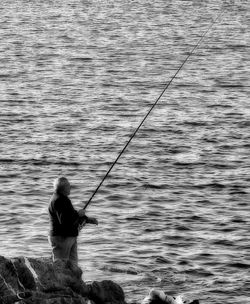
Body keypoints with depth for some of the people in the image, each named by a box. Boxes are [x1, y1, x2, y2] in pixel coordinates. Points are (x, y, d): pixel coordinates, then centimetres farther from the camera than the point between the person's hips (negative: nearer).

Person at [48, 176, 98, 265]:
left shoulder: (64, 199, 15)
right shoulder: (57, 200, -18)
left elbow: (72, 217, 27)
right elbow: (65, 221, -27)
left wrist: (88, 220, 17)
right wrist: (78, 214, -14)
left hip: (71, 237, 10)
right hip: (61, 238, -10)